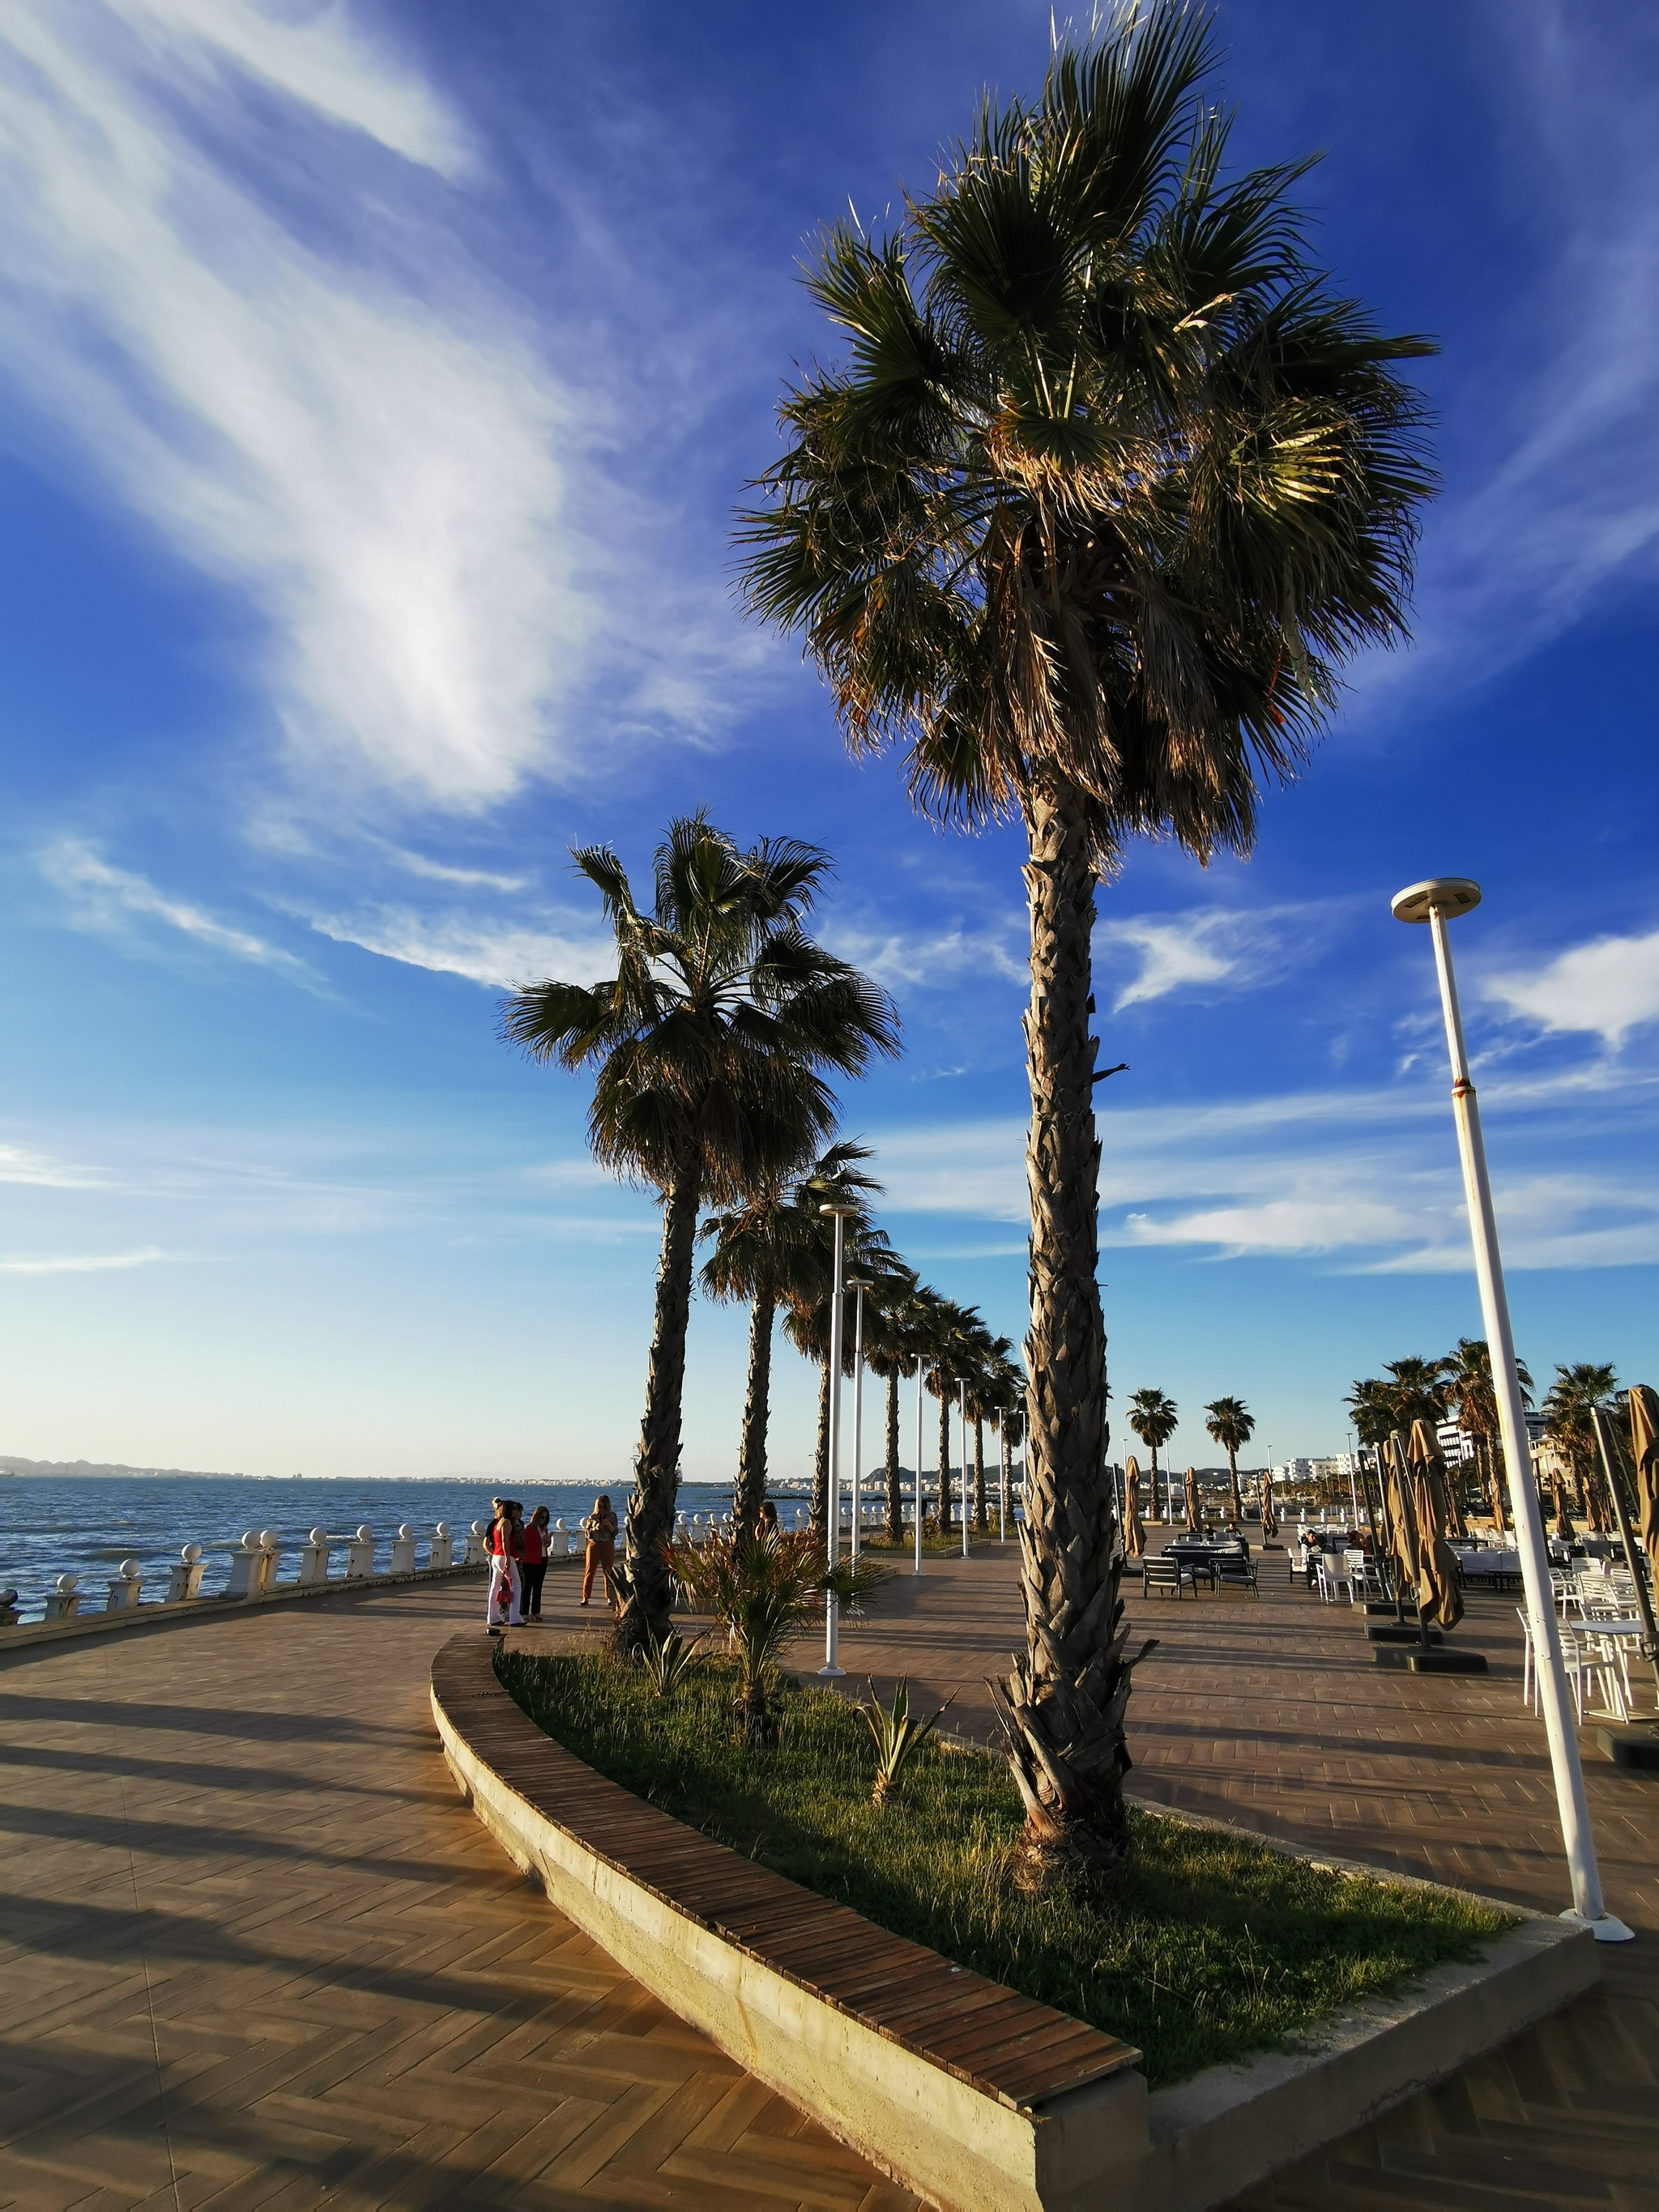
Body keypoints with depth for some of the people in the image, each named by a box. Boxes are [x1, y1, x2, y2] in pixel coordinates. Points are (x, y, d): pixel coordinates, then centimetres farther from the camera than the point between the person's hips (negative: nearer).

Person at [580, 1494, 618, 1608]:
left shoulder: (612, 1516, 3)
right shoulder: (592, 1517, 4)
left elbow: (615, 1532, 0)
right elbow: (586, 1533, 2)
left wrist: (609, 1525, -19)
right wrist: (595, 1529, -16)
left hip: (608, 1546, 0)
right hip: (594, 1545, 0)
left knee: (608, 1572, 3)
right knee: (589, 1571, 0)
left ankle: (610, 1597, 10)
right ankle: (585, 1597, 5)